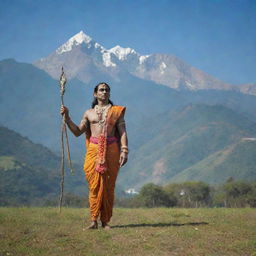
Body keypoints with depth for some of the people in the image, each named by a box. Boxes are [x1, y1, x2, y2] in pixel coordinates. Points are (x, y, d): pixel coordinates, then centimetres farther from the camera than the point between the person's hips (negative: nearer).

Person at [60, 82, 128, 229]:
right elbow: (78, 132, 16)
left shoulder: (117, 111, 11)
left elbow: (123, 132, 5)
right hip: (94, 150, 1)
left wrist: (124, 151, -7)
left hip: (111, 150, -1)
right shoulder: (89, 113, 16)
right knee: (94, 185, -6)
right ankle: (94, 220, -3)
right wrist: (67, 117, 6)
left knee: (109, 186, -2)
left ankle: (106, 221, 5)